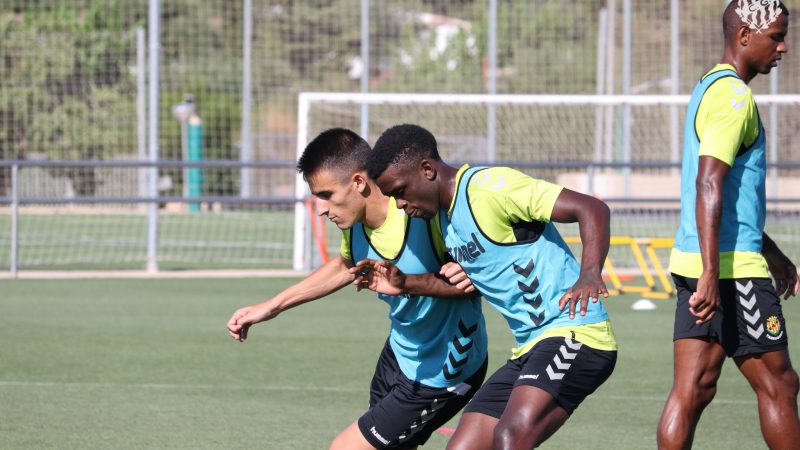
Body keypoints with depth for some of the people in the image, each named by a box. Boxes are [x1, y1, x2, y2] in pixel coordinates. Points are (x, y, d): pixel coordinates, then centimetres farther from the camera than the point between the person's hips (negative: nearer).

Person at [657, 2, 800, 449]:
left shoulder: (710, 88, 19)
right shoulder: (733, 96, -13)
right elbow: (709, 185, -23)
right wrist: (711, 275, -28)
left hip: (698, 263, 9)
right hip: (731, 268, -9)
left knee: (694, 387, 4)